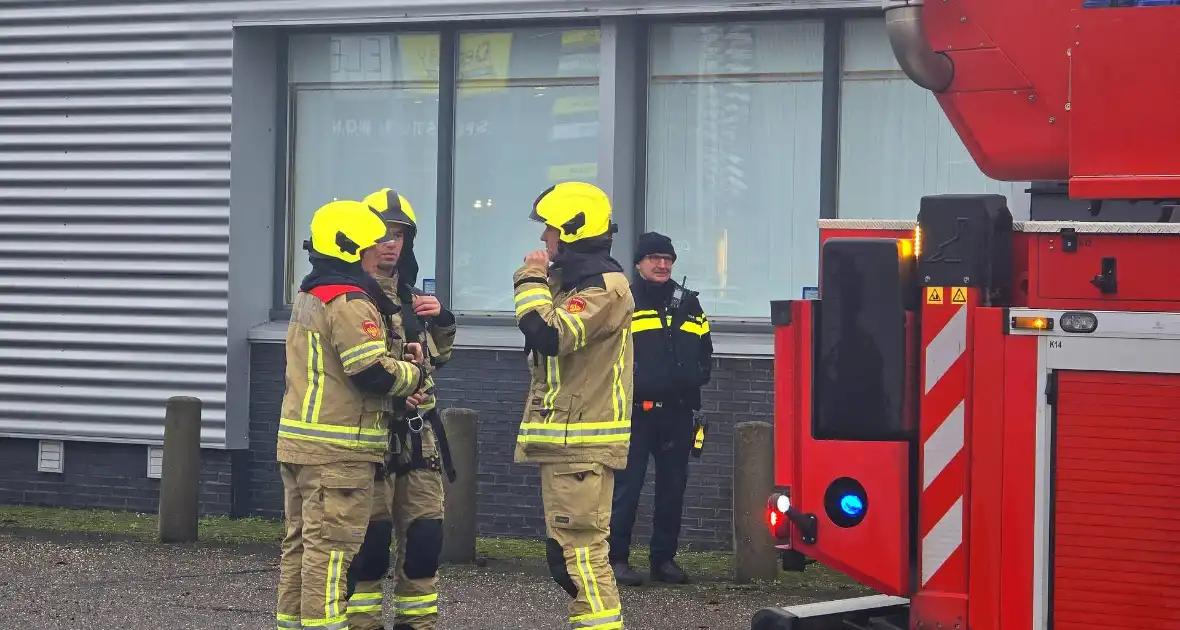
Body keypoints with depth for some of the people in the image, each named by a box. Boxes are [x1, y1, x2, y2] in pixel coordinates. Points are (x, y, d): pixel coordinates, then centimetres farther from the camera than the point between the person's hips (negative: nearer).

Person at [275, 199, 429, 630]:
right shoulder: (349, 302, -16)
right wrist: (415, 375, -2)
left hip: (298, 441, 10)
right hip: (338, 449, -10)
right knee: (331, 546, -7)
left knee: (302, 541, 14)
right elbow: (374, 372, -21)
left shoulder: (309, 296, 16)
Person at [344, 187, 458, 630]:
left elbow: (436, 357, 25)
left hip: (418, 433, 7)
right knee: (370, 536, -6)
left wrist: (441, 320, 6)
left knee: (425, 534, 8)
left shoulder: (410, 294, 17)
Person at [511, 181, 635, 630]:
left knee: (581, 551, -14)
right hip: (563, 439, 11)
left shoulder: (605, 285, -14)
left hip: (582, 442, -11)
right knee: (567, 552, 13)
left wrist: (531, 281, -13)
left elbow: (549, 335, -25)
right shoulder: (572, 282, 18)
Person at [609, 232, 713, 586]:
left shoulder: (688, 304, 15)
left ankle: (664, 558, 16)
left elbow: (705, 349, 21)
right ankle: (617, 558, -1)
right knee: (627, 485, -6)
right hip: (636, 411, -5)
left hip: (679, 412, 5)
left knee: (673, 487, 9)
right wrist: (632, 383, -13)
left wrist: (696, 377, 4)